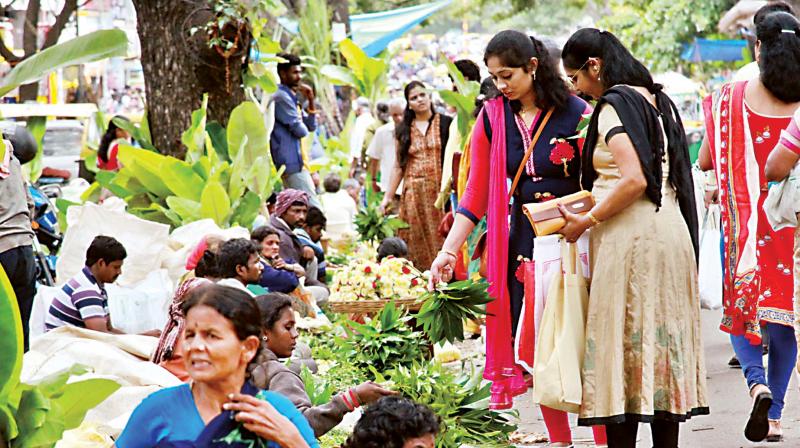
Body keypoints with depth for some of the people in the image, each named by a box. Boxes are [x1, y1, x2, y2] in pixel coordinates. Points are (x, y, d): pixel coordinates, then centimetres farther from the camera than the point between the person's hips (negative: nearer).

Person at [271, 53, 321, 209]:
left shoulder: (291, 97, 20)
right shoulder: (281, 97, -12)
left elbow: (311, 126, 19)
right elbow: (299, 130, -16)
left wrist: (310, 101, 6)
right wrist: (303, 128, 7)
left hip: (296, 162, 10)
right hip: (291, 162, -10)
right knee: (313, 208, -15)